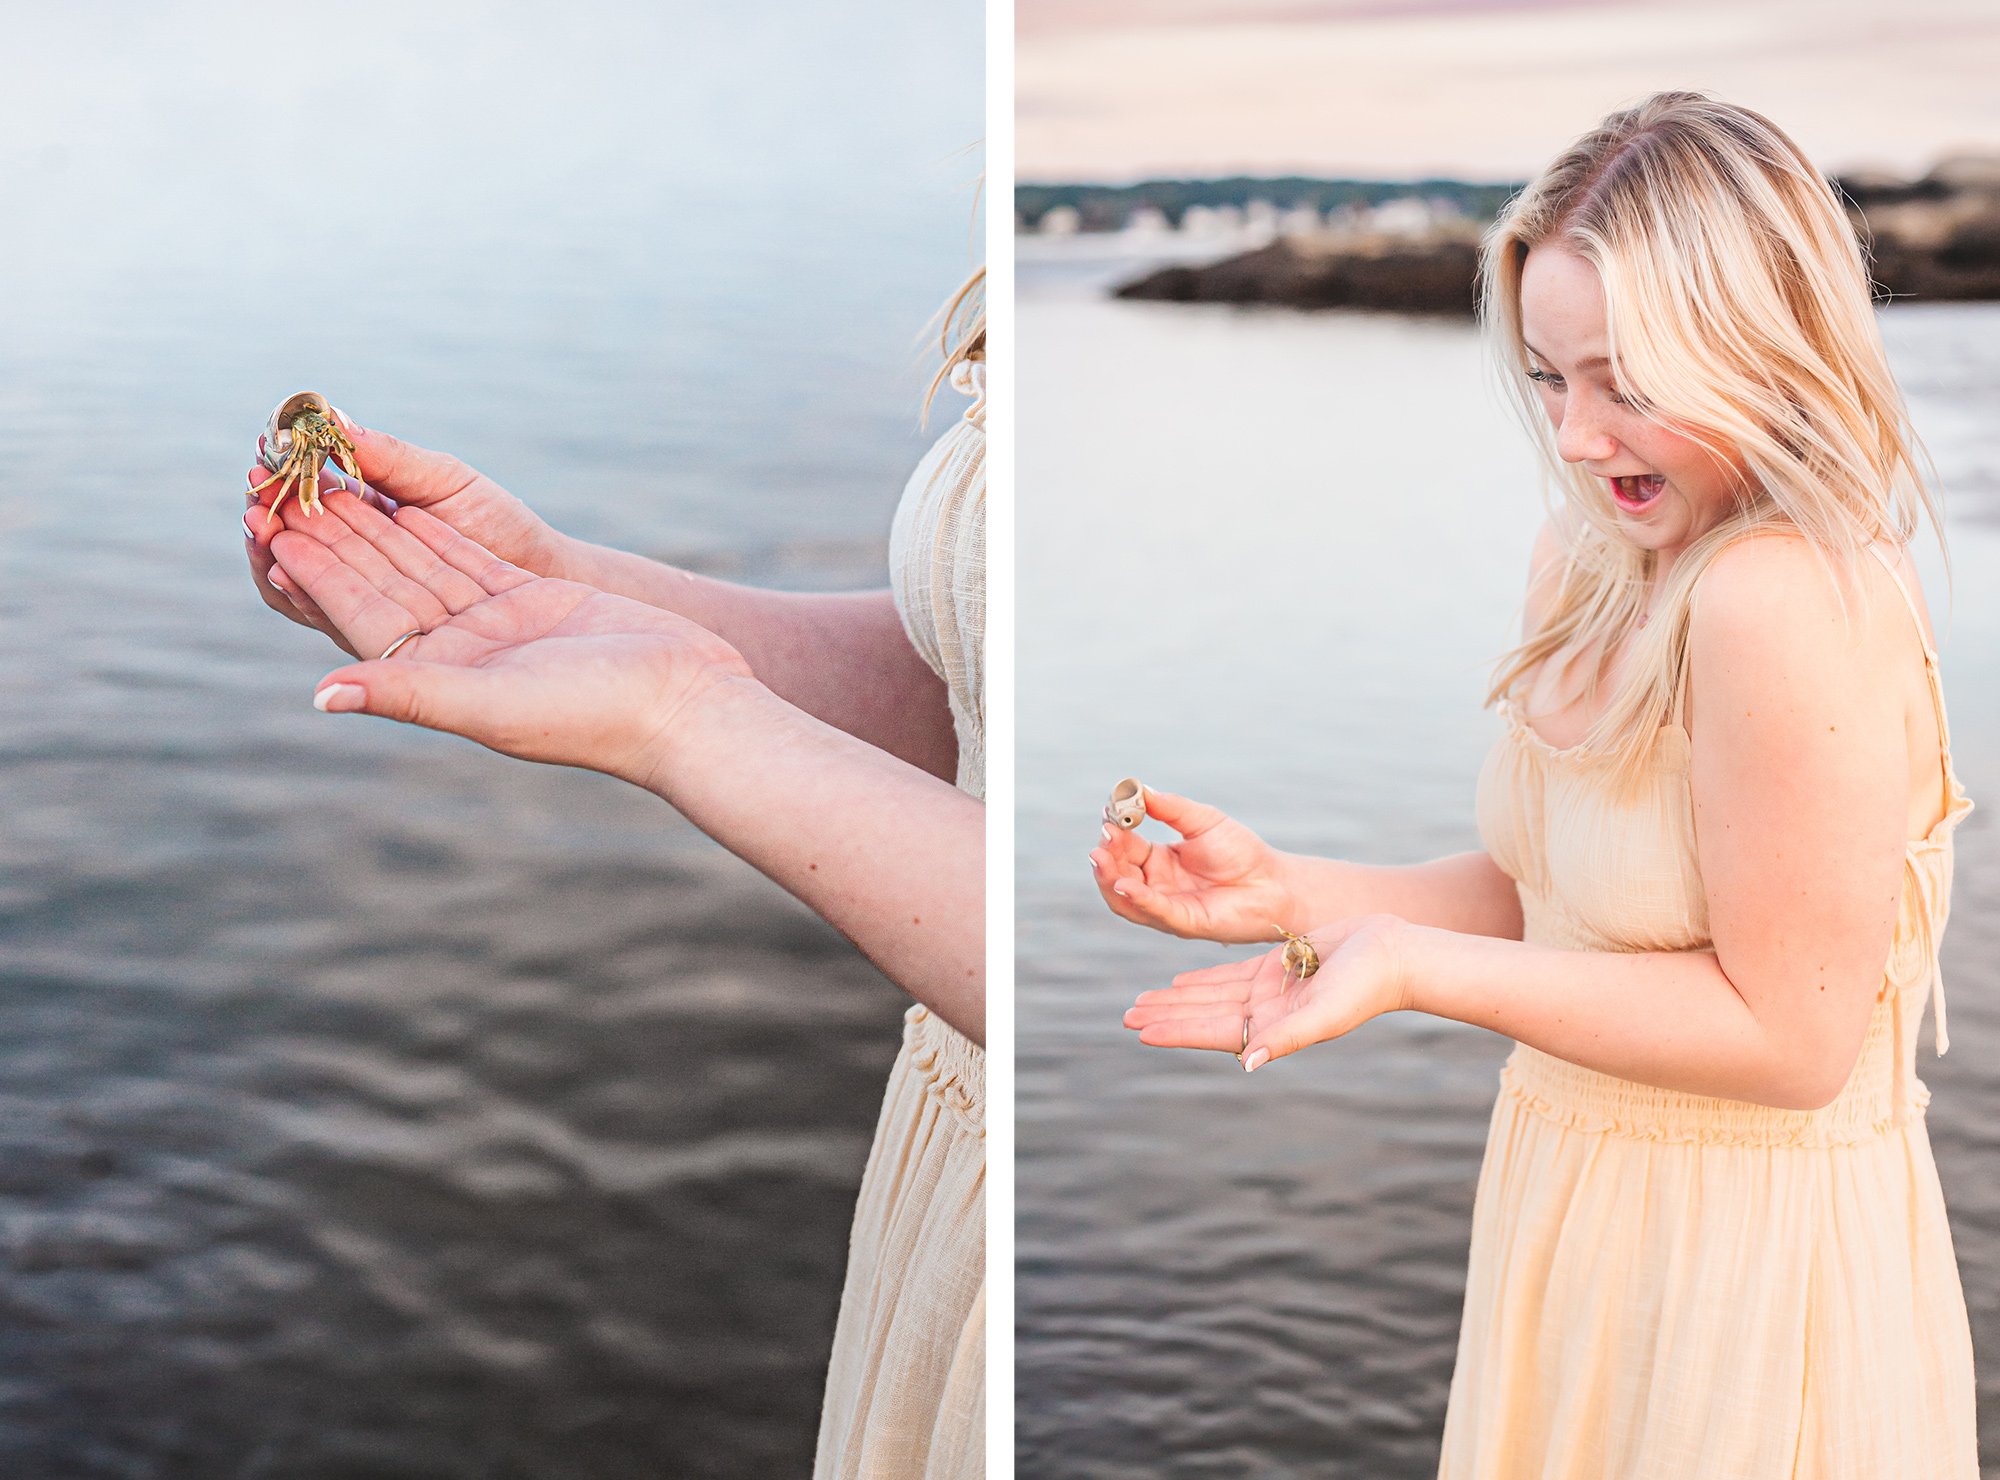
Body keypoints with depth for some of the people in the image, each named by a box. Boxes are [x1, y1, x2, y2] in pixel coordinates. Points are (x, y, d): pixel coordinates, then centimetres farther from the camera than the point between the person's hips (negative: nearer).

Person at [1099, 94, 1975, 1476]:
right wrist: (1293, 894, -5)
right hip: (1586, 1200, 8)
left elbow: (1788, 1035, -23)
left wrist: (1414, 968, -24)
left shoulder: (1783, 602, -27)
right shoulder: (1588, 559, 0)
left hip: (1750, 1253, -7)